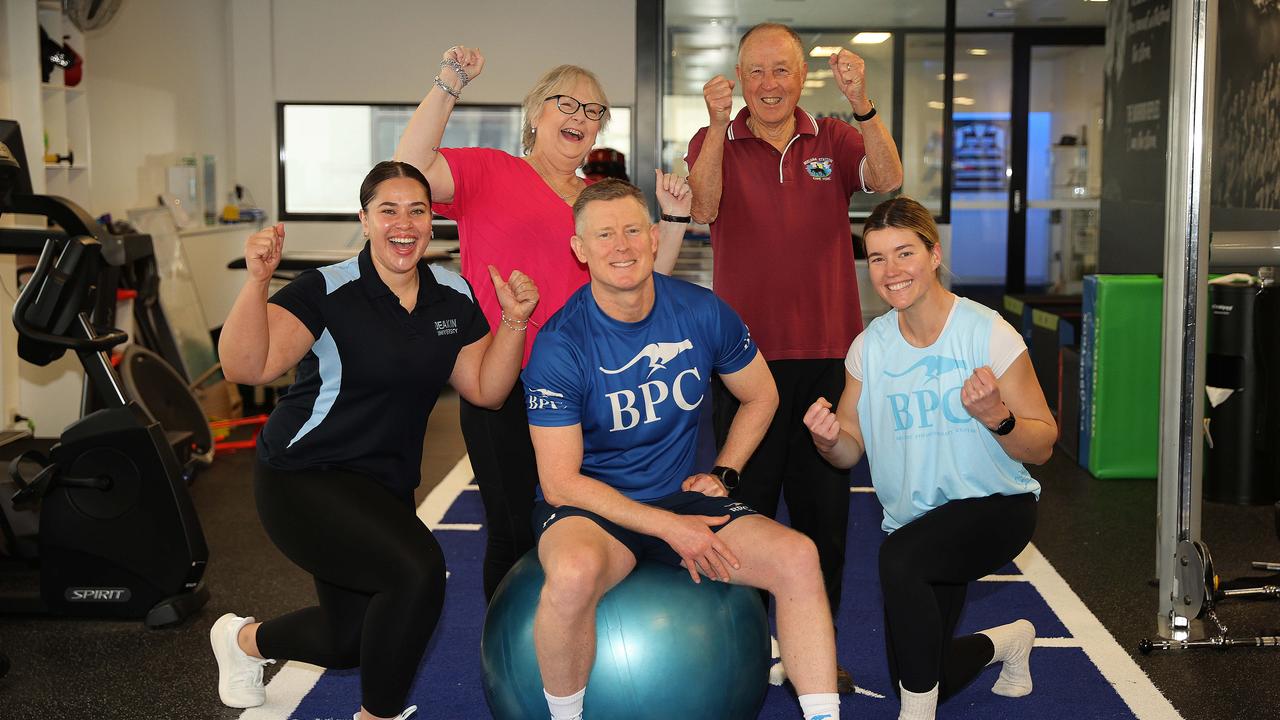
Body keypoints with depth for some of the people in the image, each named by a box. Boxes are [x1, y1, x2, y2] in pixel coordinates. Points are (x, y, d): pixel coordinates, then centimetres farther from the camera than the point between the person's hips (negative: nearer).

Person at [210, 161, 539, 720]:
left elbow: (486, 389, 0)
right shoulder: (328, 291, -17)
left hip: (385, 485, 7)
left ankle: (246, 639, 49)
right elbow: (246, 368, -28)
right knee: (418, 569, -30)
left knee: (353, 642, 18)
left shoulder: (453, 297, 0)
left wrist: (514, 320, -12)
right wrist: (256, 281, -40)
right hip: (305, 479, -7)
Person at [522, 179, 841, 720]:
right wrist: (669, 528, -19)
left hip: (683, 497, 4)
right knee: (575, 572, -37)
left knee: (798, 556, -17)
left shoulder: (702, 313, -3)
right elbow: (560, 482, -15)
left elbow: (761, 396, 15)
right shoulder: (559, 345, -15)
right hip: (590, 506, -4)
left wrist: (722, 473, 3)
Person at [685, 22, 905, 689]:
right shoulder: (715, 141, 3)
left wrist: (861, 103, -28)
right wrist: (719, 123, -29)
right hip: (745, 351, -1)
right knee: (746, 499, 6)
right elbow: (701, 209, -16)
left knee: (825, 503, 9)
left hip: (827, 351, 2)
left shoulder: (833, 139, 6)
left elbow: (887, 180, -13)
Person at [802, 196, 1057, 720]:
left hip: (995, 505, -5)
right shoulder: (869, 348, -2)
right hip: (915, 522, 5)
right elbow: (851, 450, 3)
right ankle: (1005, 642, 45)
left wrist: (996, 416, -32)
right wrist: (828, 439, -20)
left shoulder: (988, 334, -14)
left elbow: (1042, 447, -11)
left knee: (899, 556, -37)